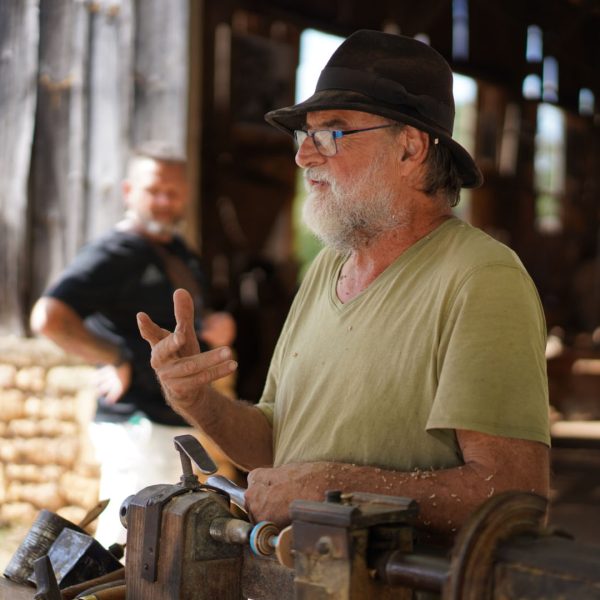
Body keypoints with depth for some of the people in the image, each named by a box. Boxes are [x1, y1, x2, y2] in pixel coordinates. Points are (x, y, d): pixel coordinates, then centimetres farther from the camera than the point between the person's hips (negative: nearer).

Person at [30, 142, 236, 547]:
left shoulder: (181, 255, 15)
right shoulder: (114, 255, -14)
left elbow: (192, 326, 29)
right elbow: (48, 317, -29)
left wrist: (217, 326, 5)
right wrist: (117, 359, -19)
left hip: (180, 424, 10)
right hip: (141, 428, -9)